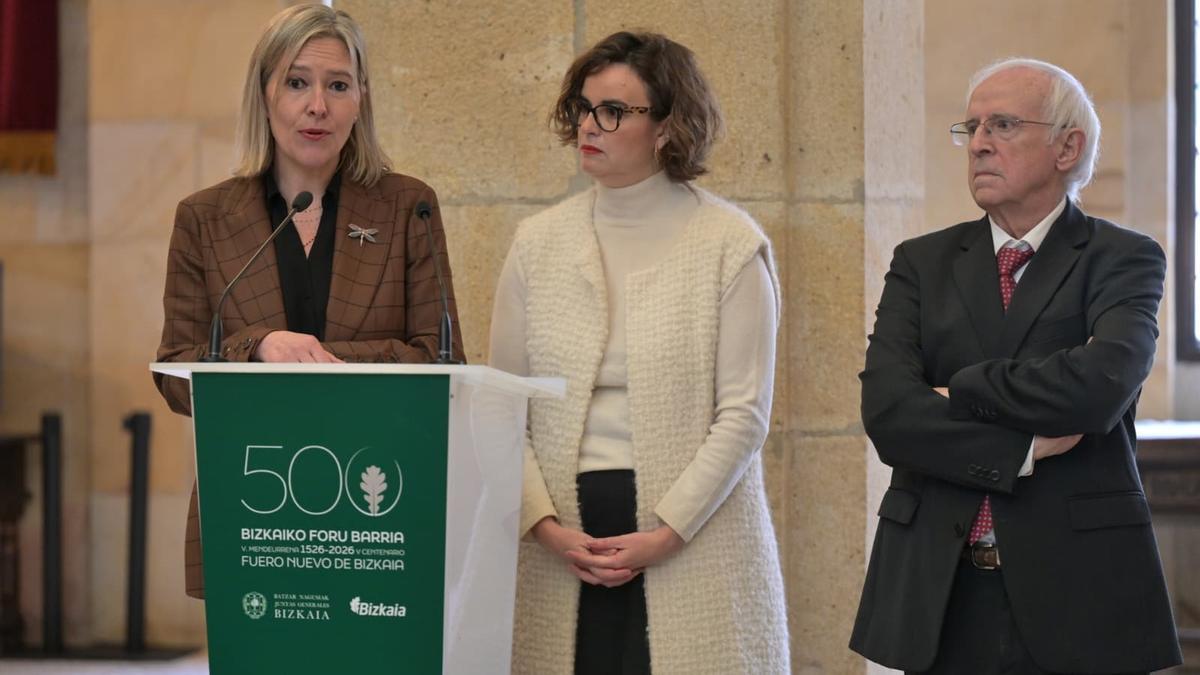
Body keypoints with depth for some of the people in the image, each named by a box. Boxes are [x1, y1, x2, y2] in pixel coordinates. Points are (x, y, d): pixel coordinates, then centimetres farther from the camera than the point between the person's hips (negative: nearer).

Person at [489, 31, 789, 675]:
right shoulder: (538, 241, 8)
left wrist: (665, 535, -12)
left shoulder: (729, 243, -1)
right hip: (561, 547, 3)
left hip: (693, 543, -2)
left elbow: (744, 412, -5)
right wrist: (545, 524, -7)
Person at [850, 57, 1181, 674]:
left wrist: (960, 392, -9)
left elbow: (1103, 381, -20)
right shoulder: (922, 263, 9)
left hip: (1077, 587, -2)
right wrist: (1023, 451, -14)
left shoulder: (1121, 259, 0)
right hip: (939, 589, 3)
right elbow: (886, 410, -5)